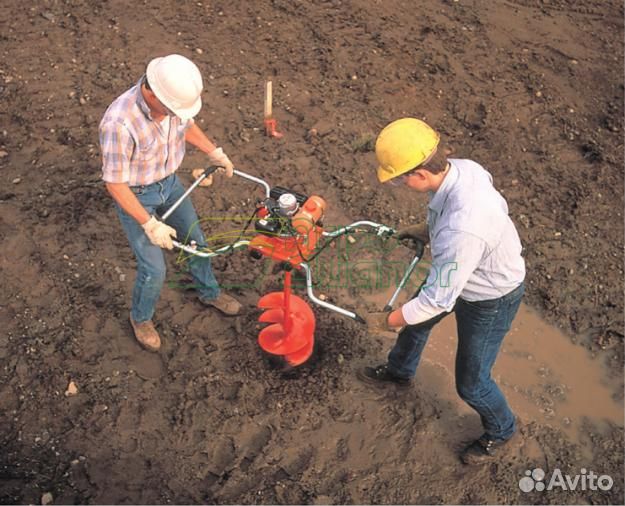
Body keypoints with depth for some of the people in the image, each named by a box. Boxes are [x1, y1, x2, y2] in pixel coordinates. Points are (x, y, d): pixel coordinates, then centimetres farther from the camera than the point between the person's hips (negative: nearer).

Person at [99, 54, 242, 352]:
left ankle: (209, 293, 47)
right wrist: (151, 225, -26)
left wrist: (215, 153, 8)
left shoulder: (173, 98, -18)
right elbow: (115, 184, -27)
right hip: (135, 195, -6)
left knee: (196, 241, 18)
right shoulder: (119, 123, -37)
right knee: (153, 269, -2)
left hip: (169, 182, 6)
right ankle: (141, 318, 31)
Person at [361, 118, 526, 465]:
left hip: (490, 300, -8)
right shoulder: (462, 167, -20)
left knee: (470, 383, 10)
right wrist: (427, 231, 2)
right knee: (416, 315, 26)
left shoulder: (461, 231, -45)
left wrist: (386, 321, -16)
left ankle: (501, 433, 44)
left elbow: (438, 300, -32)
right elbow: (496, 206, 3)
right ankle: (399, 371, 58)